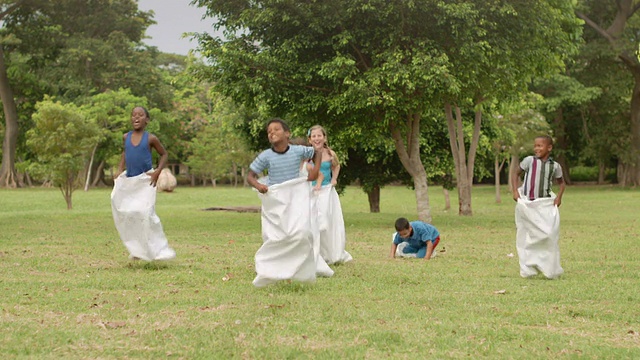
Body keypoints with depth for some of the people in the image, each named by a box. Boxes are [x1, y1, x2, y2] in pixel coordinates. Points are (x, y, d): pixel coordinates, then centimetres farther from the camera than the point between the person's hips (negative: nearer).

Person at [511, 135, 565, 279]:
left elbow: (561, 182, 17)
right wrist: (515, 191, -4)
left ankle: (550, 269, 5)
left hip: (545, 204, 1)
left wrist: (559, 196, 0)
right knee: (526, 237, 3)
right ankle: (527, 270, 12)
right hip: (526, 204, -1)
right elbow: (516, 174, 8)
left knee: (549, 234, -7)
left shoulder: (555, 166, 2)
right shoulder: (529, 161, -3)